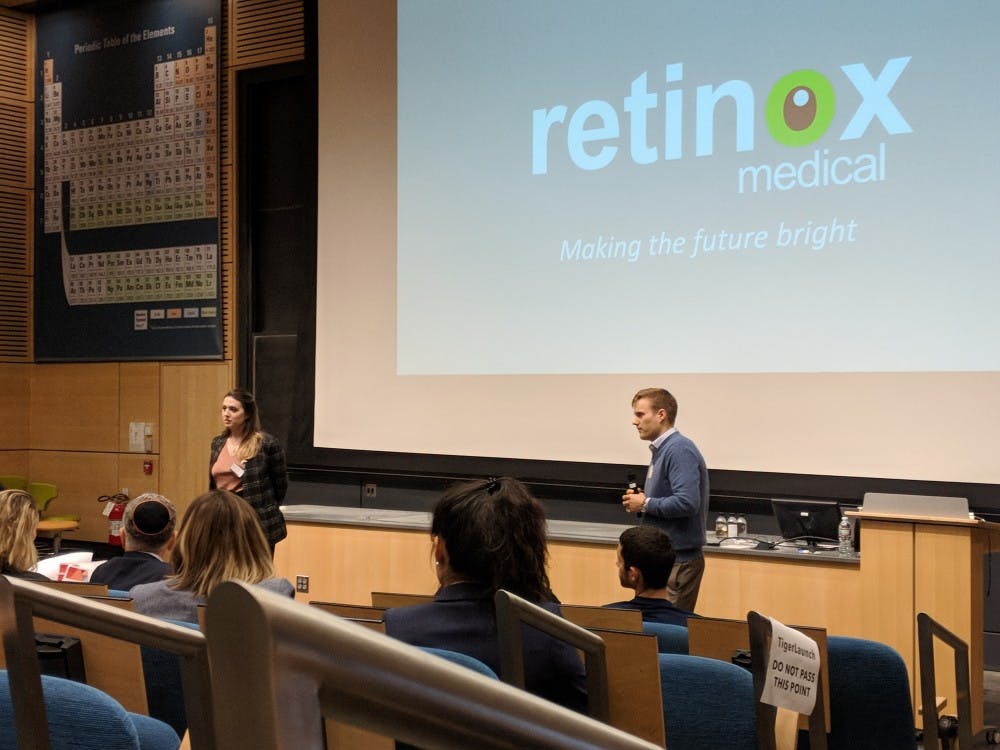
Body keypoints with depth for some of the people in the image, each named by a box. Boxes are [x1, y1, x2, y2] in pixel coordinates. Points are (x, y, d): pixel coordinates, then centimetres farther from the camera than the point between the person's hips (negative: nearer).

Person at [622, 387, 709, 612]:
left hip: (679, 561, -10)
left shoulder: (679, 450, -17)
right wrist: (639, 501, 3)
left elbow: (686, 503, -27)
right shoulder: (661, 450, 13)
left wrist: (645, 505, -15)